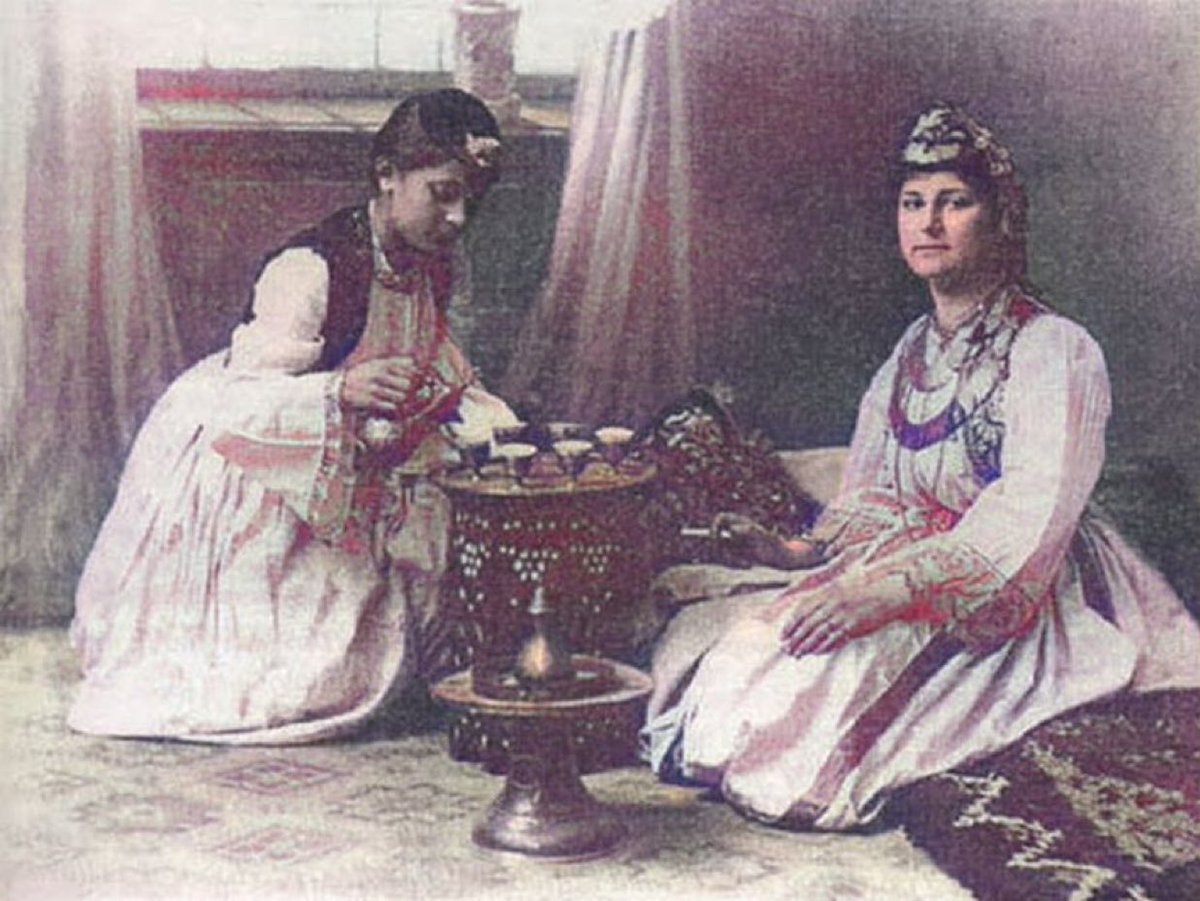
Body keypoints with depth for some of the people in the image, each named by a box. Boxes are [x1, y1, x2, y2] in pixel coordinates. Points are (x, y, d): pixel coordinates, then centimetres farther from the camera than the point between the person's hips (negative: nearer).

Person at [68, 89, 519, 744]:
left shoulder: (438, 268, -6)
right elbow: (240, 400, -32)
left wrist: (493, 426, -15)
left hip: (342, 476, 7)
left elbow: (443, 380, 5)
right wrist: (342, 389, -49)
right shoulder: (311, 269, -30)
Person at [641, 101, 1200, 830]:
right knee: (733, 620, -12)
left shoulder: (1056, 352, -11)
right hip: (902, 575, 8)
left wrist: (886, 589, -32)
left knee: (842, 654, -31)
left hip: (1008, 607, -7)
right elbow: (869, 497, 13)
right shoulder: (912, 352, 14)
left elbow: (1025, 530, -22)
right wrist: (804, 550, -8)